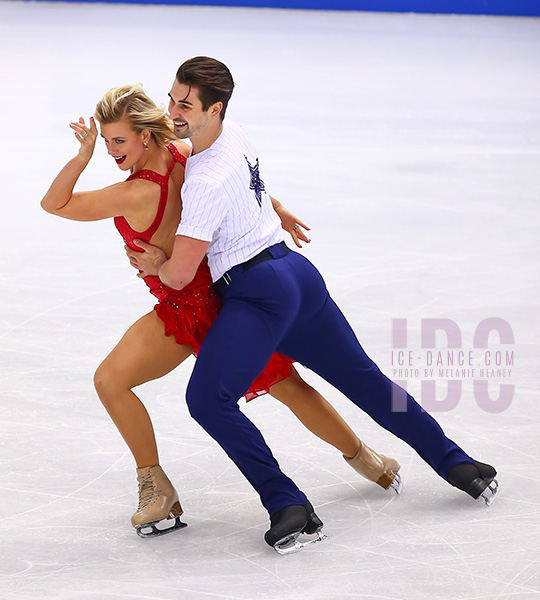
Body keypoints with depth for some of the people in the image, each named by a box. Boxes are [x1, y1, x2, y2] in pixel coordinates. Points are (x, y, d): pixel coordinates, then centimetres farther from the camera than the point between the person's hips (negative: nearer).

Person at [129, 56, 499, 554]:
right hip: (297, 270, 10)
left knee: (207, 398, -18)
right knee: (364, 380, 18)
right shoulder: (233, 134, 8)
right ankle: (456, 462, 28)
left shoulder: (207, 181, -19)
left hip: (258, 290, -10)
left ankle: (288, 506, -18)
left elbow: (179, 274, -17)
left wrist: (156, 265, 5)